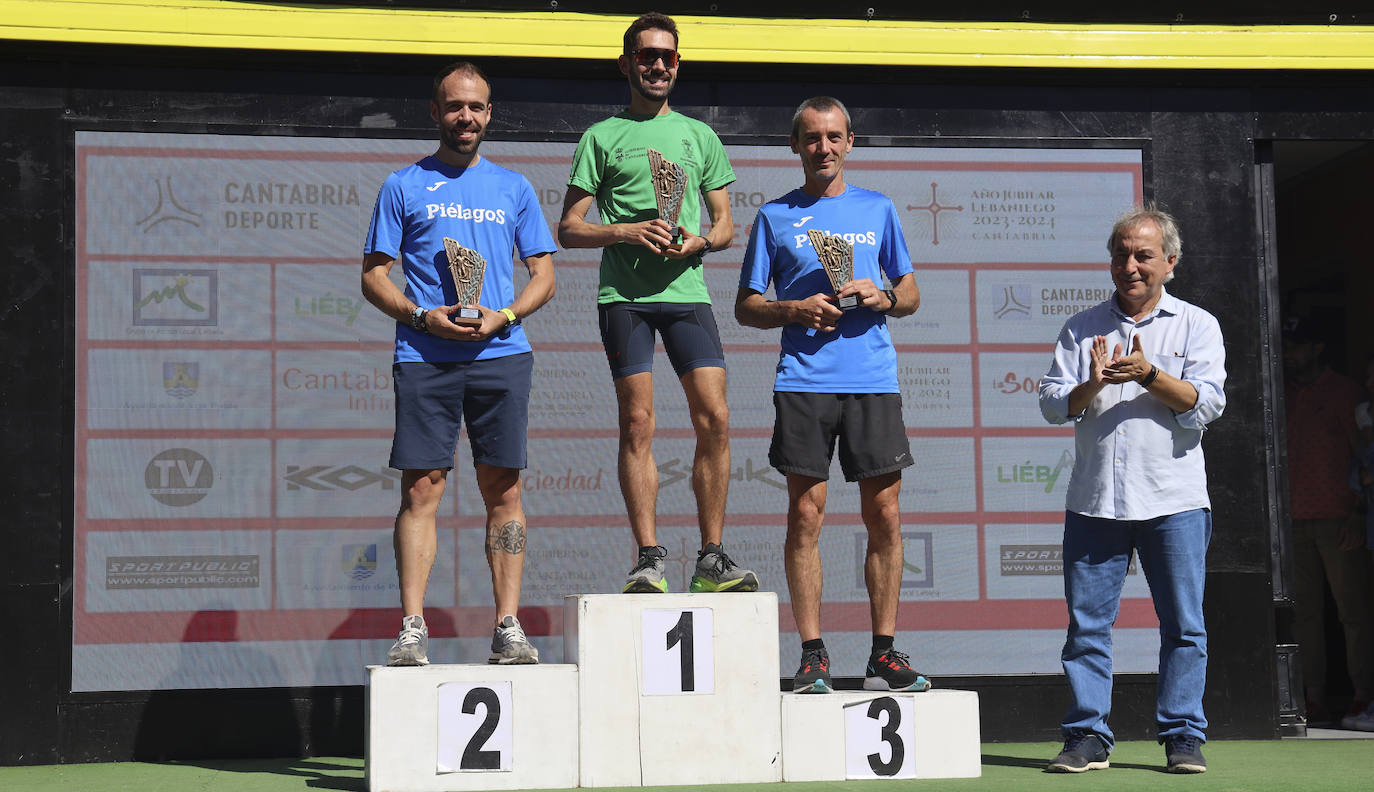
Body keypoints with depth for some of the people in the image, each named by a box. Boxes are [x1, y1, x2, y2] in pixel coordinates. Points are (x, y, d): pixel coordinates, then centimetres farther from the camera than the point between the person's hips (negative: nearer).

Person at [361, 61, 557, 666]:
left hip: (501, 353, 2)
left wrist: (504, 315, -5)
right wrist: (423, 316, -10)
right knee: (421, 488, -5)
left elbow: (543, 276, 15)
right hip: (423, 357, -1)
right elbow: (373, 276, 8)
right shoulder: (404, 186, 10)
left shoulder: (513, 188, 15)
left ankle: (508, 627, 4)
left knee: (503, 489, 0)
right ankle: (412, 628, -4)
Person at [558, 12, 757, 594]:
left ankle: (711, 560, -1)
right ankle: (649, 560, -3)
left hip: (686, 290, 2)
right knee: (637, 422, -6)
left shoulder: (699, 135, 19)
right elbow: (569, 229, 6)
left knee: (714, 418, -7)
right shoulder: (602, 137, 10)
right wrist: (628, 230, -11)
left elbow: (726, 224, 19)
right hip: (623, 295, -2)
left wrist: (700, 241, -3)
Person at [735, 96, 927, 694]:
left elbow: (910, 294, 19)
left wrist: (881, 297, -3)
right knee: (806, 515, -4)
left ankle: (884, 655, 6)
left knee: (884, 514, -2)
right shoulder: (776, 216, 11)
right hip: (803, 380, -1)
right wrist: (796, 311, -8)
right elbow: (746, 306, 11)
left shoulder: (877, 210, 15)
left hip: (874, 380, 1)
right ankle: (812, 656, 2)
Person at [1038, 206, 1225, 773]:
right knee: (1087, 624, 1)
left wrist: (1149, 374, -16)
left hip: (1173, 501, -1)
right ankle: (1087, 736, 6)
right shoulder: (1082, 328, 14)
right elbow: (1053, 404, 7)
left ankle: (1182, 736, 9)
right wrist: (1089, 386, -13)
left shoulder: (1197, 326, 8)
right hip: (1093, 500, 2)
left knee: (1183, 625, 0)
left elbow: (1205, 406, -4)